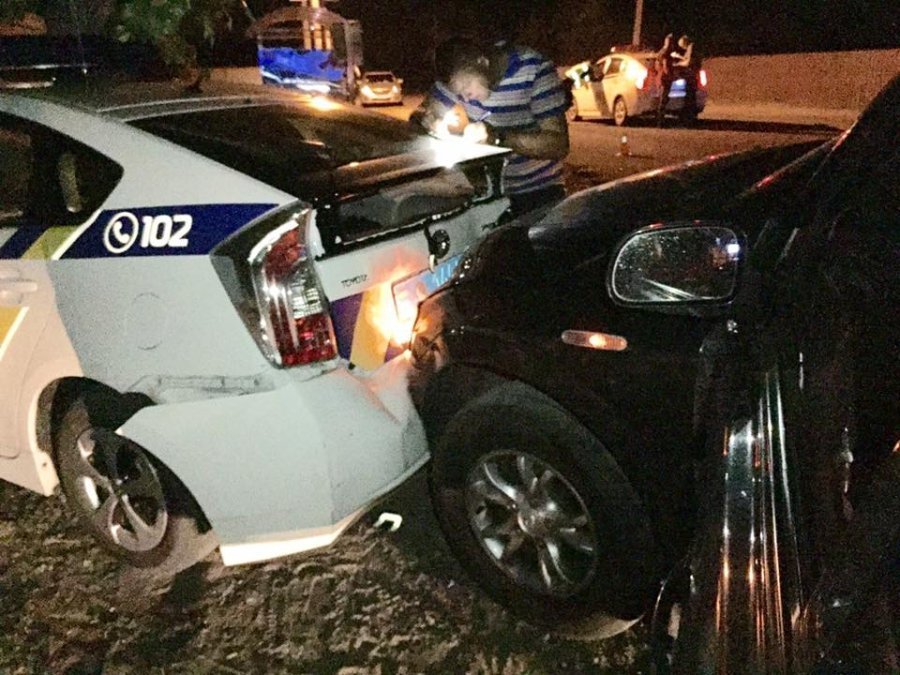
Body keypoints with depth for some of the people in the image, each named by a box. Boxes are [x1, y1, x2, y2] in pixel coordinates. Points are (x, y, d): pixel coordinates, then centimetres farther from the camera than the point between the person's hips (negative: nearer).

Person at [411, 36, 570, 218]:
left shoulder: (535, 71, -17)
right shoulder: (461, 73, -4)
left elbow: (559, 145, -24)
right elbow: (420, 114, 3)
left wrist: (497, 137, -33)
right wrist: (430, 122, -22)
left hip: (536, 193, -4)